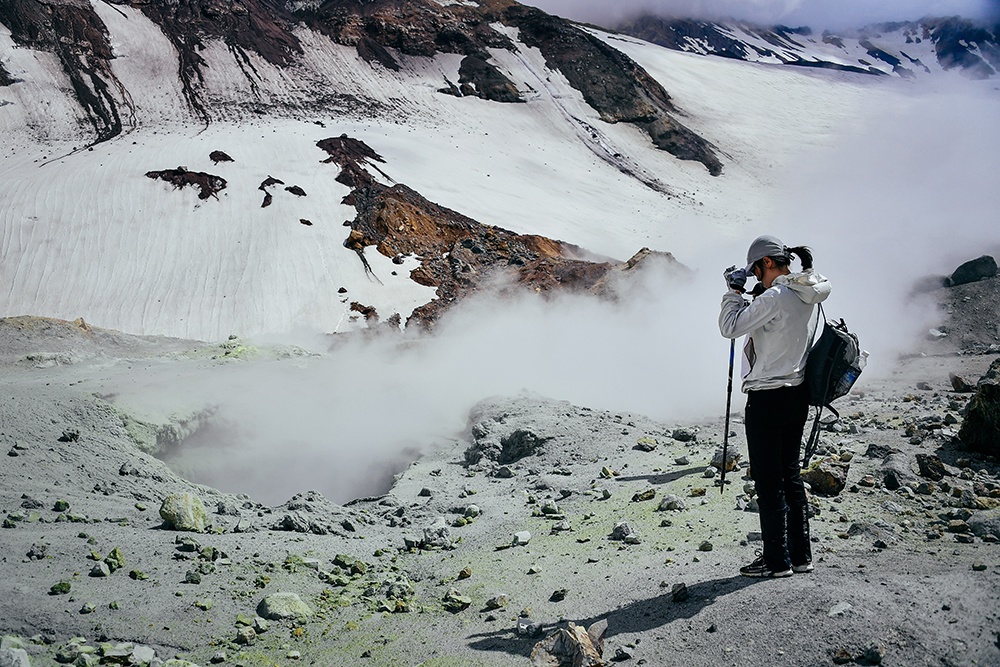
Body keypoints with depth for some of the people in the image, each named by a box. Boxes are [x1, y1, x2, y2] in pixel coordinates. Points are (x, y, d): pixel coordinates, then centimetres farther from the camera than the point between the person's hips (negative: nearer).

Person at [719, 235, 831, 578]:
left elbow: (730, 327, -15)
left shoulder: (774, 298, -19)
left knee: (767, 481, 1)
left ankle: (777, 560, 8)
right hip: (797, 394, 9)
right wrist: (759, 293, 12)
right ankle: (801, 555, 23)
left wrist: (735, 290, -4)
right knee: (790, 476, 16)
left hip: (767, 398, -9)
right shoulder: (807, 296, 8)